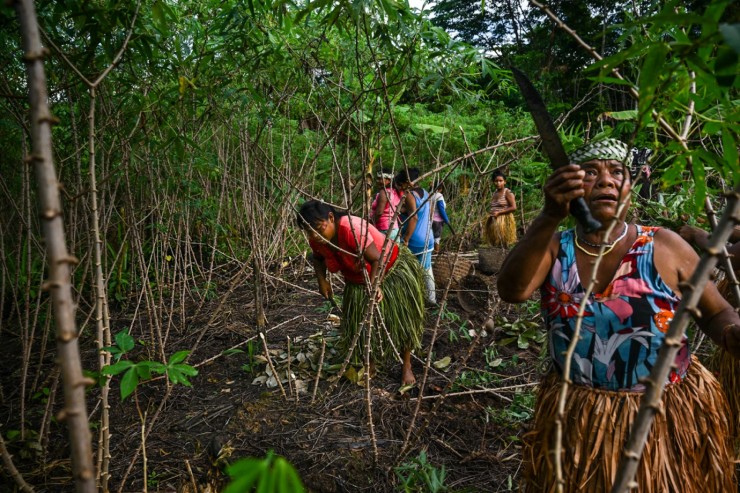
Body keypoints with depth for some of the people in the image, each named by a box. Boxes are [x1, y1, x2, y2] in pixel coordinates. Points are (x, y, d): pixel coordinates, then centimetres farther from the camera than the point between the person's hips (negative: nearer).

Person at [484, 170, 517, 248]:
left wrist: (498, 212, -16)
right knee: (495, 245, 5)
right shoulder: (494, 193, 14)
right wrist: (490, 212, 6)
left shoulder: (507, 193, -7)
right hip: (493, 222, 7)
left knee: (503, 245, -8)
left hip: (504, 221, -7)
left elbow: (513, 207, -16)